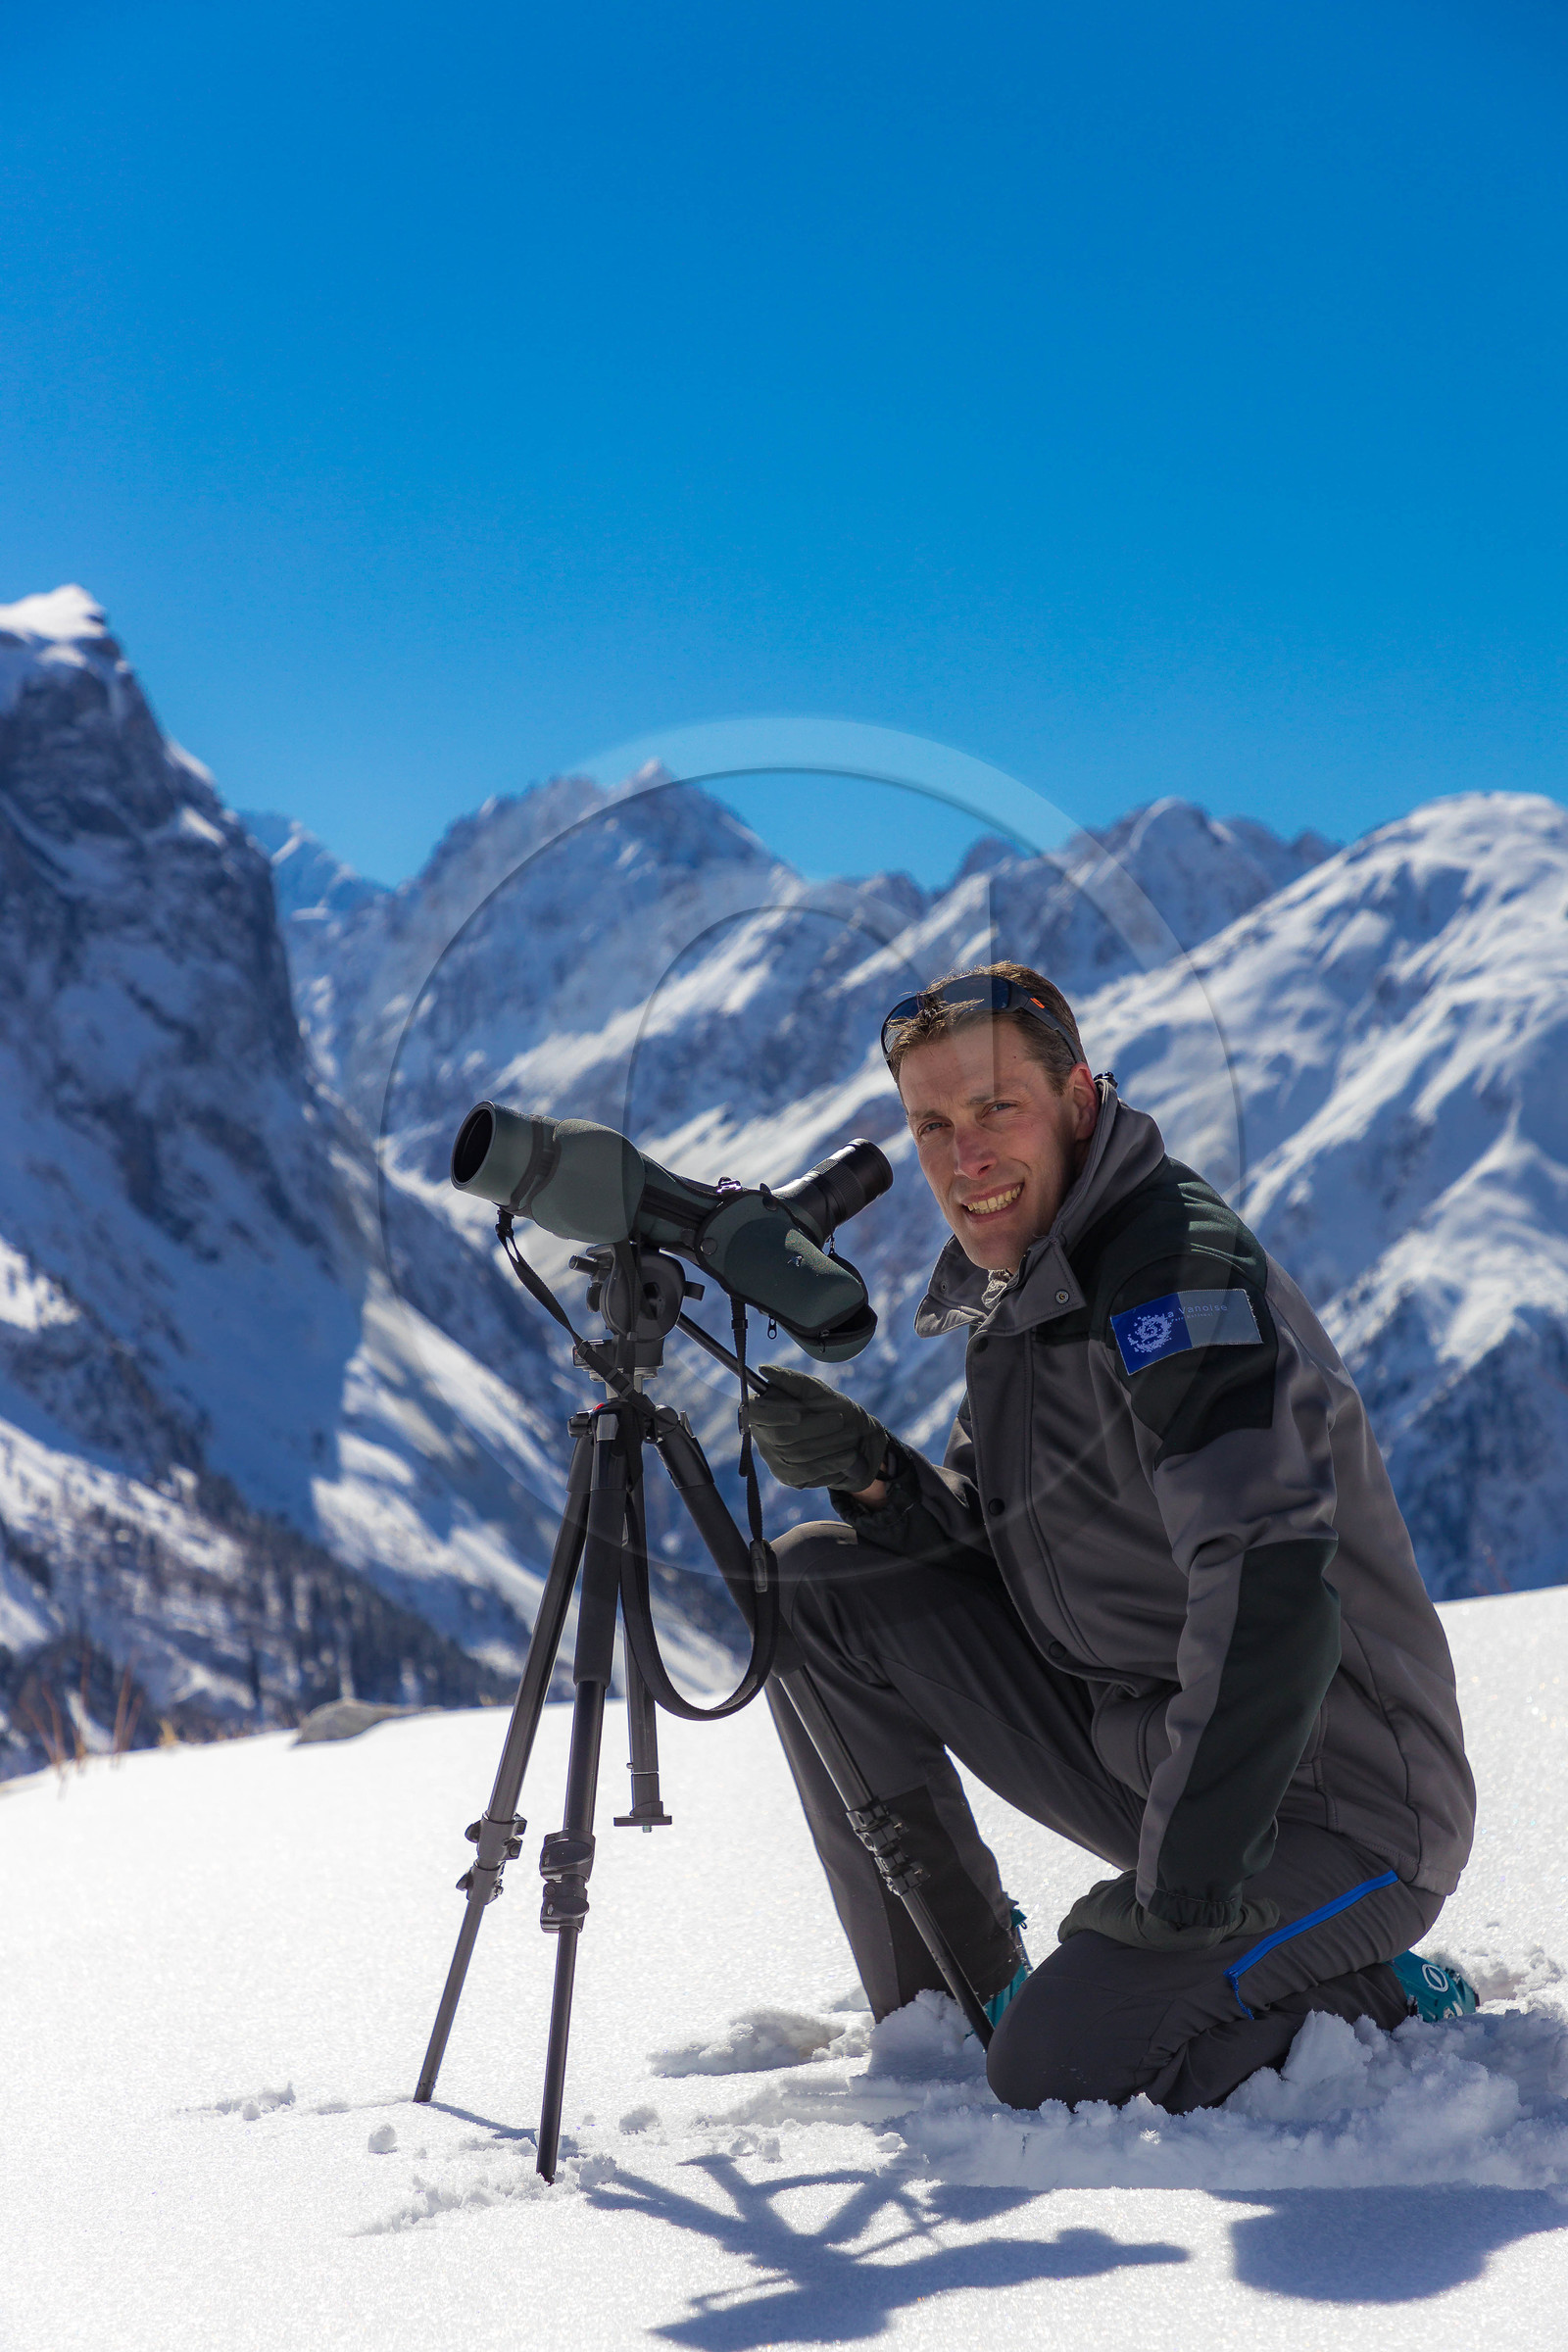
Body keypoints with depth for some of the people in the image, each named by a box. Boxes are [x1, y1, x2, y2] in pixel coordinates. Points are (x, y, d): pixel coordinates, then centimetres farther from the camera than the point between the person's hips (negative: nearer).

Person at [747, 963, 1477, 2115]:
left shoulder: (1182, 1272, -22)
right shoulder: (1015, 1288, 8)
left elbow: (1271, 1589, -33)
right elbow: (995, 1545, 12)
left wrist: (1184, 1870, -29)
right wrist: (867, 1472, -8)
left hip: (1331, 1806, -9)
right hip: (1129, 1738, 9)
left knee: (1058, 2070, -25)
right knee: (816, 1587, 0)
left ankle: (1391, 2008, 0)